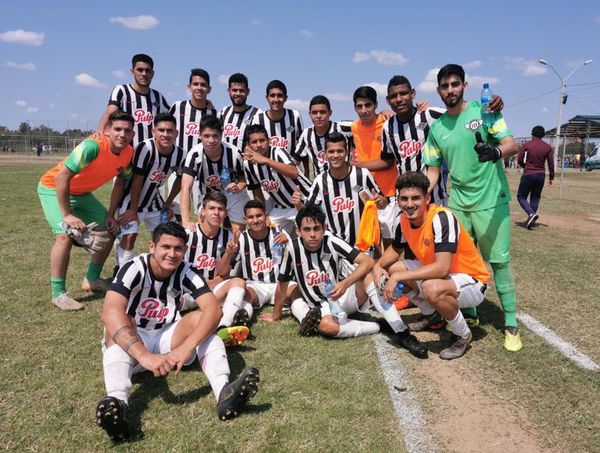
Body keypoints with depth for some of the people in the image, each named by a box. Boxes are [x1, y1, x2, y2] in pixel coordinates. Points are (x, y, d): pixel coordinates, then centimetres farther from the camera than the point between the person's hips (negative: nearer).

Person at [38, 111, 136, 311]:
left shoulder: (129, 154, -13)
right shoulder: (93, 146, -34)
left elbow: (119, 183, 3)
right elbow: (62, 177, -34)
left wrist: (110, 214, -2)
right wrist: (68, 215, -32)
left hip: (82, 193, 8)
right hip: (54, 188, -7)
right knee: (65, 235, -23)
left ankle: (92, 279, 21)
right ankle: (58, 293, -10)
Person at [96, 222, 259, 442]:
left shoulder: (186, 272, -13)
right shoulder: (135, 268, -21)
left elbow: (213, 309, -27)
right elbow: (110, 313, -38)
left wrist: (186, 347, -43)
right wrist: (144, 355, -50)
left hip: (168, 337, 3)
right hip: (133, 341, -2)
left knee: (199, 317, -24)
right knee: (119, 323, -33)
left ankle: (224, 393, -43)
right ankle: (117, 402, -57)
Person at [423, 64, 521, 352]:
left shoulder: (483, 111, -3)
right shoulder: (436, 128, 7)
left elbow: (511, 144, -12)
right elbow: (433, 170, 10)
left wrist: (495, 151, -35)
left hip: (491, 200, -4)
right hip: (458, 203, 4)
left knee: (499, 261, -1)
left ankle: (511, 325, 10)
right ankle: (469, 313, 28)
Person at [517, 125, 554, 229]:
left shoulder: (526, 145, -8)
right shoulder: (547, 147, 2)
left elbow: (519, 160, -8)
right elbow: (551, 163, 2)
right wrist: (551, 177, 11)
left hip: (528, 175, -4)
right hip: (541, 175, 4)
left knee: (521, 196, 6)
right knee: (535, 198, 14)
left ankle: (531, 213, -16)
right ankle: (531, 220, 15)